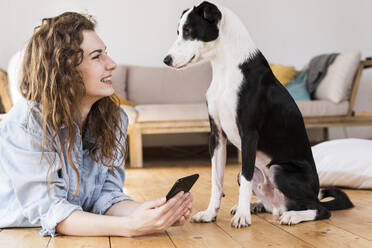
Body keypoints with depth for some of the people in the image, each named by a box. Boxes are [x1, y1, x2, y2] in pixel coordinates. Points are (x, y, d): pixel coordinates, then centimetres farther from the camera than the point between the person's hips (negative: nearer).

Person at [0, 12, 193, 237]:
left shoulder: (114, 118, -3)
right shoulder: (27, 123, -20)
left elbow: (107, 195, -6)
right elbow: (48, 212, -23)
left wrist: (159, 214, -25)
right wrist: (131, 226, -35)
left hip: (81, 237, 4)